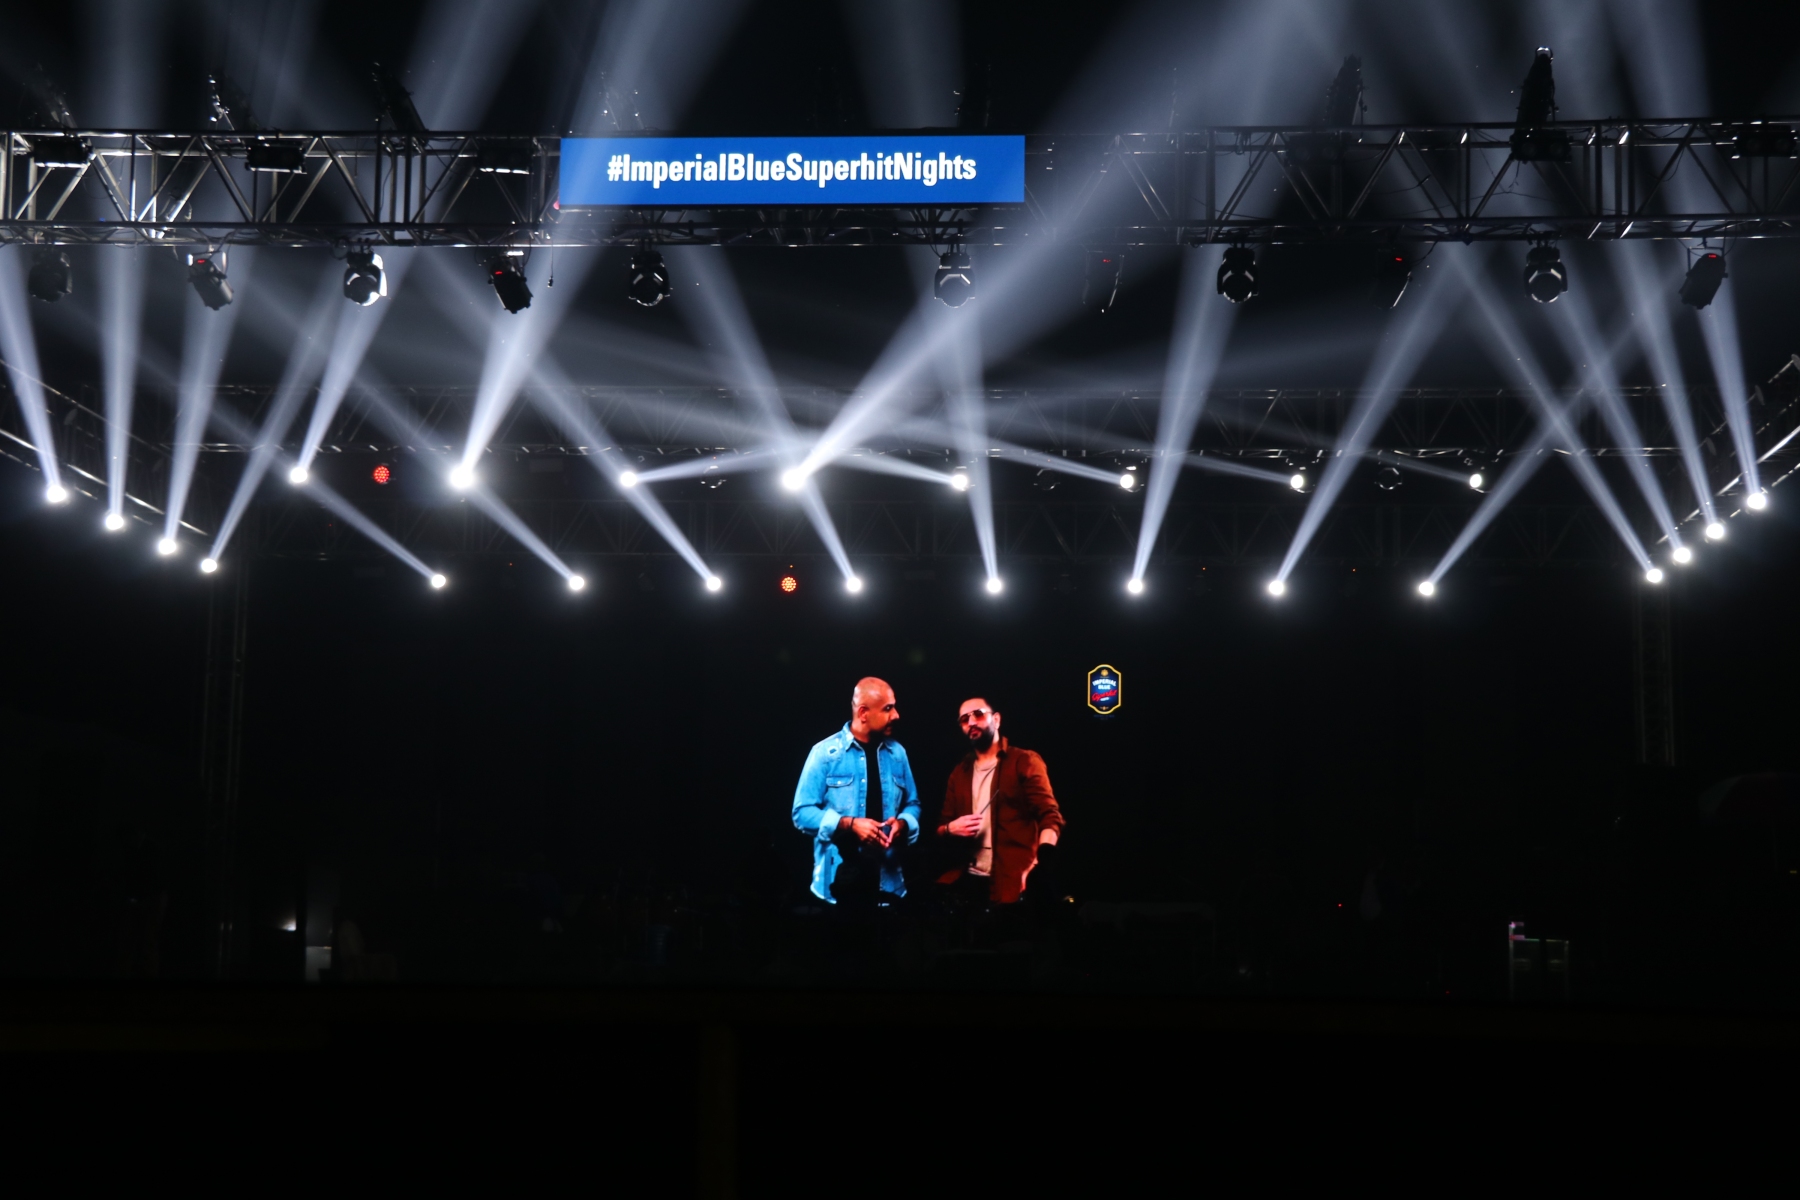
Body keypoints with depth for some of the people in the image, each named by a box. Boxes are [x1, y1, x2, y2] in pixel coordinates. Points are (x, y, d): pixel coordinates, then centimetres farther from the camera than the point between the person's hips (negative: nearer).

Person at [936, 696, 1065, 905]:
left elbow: (1050, 816, -7)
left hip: (1012, 883, -5)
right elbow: (941, 828, 23)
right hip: (966, 878, 5)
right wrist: (950, 828, -2)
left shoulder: (1025, 762, 2)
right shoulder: (960, 772, 20)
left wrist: (1040, 863, -25)